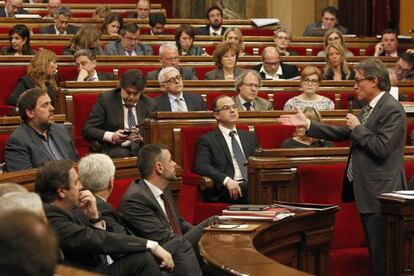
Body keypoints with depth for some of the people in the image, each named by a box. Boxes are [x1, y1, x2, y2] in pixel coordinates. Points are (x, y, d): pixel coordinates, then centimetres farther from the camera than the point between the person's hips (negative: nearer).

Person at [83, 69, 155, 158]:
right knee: (122, 154, -38)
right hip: (114, 150, -3)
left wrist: (142, 138, -13)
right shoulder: (105, 100, 4)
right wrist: (112, 136, -19)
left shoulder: (149, 104, 13)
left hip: (143, 148, 3)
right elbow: (87, 130, -1)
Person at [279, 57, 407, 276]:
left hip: (380, 195, -10)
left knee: (382, 257, -7)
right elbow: (342, 134, 17)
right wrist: (307, 124, 14)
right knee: (375, 254, 15)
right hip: (366, 192, 10)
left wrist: (357, 128, -13)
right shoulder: (369, 108, 15)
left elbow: (382, 148, -23)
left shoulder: (392, 110, -14)